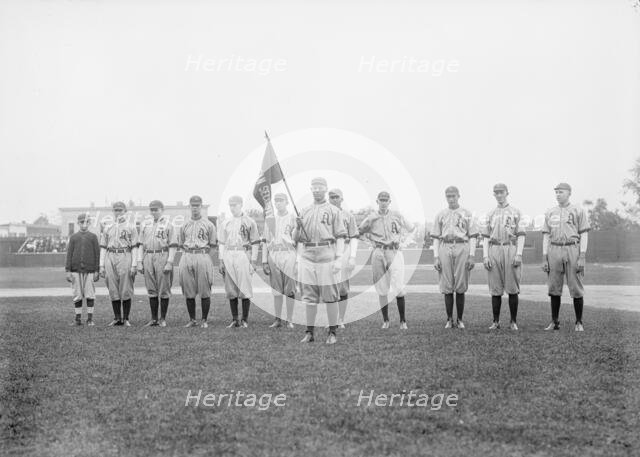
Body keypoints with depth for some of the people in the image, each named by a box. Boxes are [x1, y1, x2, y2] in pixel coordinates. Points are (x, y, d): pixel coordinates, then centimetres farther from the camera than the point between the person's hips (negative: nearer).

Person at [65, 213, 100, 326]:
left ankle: (90, 318, 5)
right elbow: (69, 254, 7)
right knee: (77, 294, 3)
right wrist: (68, 271, 0)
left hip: (89, 270, -1)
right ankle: (78, 318, 11)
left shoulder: (93, 237, 6)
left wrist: (97, 271, -1)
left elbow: (97, 254, 5)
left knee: (90, 294, -2)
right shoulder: (73, 237, 9)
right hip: (76, 270, 1)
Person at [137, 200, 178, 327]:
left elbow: (173, 246, -6)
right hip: (148, 258, 5)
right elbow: (141, 244, 16)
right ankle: (154, 319, 12)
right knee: (151, 290, 7)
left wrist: (169, 263, -14)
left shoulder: (168, 224, -1)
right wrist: (139, 262, 8)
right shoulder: (146, 224, 15)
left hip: (163, 256, -5)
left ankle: (163, 319, 6)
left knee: (163, 290, -1)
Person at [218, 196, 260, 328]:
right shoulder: (225, 223, 15)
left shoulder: (249, 222, 2)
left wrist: (253, 262, -5)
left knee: (245, 290, -6)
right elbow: (221, 243, 16)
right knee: (231, 290, 3)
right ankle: (235, 319, 10)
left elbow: (255, 243, 1)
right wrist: (221, 261, 9)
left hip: (243, 256, -4)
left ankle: (245, 320, 1)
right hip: (228, 257, 4)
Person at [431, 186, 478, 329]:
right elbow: (436, 237, 11)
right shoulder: (441, 215, 14)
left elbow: (473, 236, 5)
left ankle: (460, 320, 6)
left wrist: (472, 256, -5)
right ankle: (449, 320, 6)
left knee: (460, 288, -1)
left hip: (462, 248, -1)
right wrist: (436, 257, 1)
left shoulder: (466, 214, 10)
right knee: (447, 287, -1)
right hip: (445, 249, 1)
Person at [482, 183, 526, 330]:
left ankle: (513, 322, 5)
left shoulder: (515, 212, 6)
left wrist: (518, 254, -10)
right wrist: (485, 256, 0)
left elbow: (521, 236, 1)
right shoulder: (490, 214, 14)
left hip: (511, 250, -2)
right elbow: (486, 237, 11)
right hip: (494, 251, 2)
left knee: (512, 289, -2)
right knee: (495, 289, 3)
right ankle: (496, 322, 9)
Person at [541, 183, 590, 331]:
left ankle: (579, 323, 5)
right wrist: (544, 258, 5)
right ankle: (554, 322, 10)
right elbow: (546, 236, 14)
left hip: (573, 249, -3)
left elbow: (584, 235, -1)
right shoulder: (550, 213, 15)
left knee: (576, 288, -3)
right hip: (554, 251, 4)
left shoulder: (578, 211, 4)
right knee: (554, 288, 3)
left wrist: (582, 257, -10)